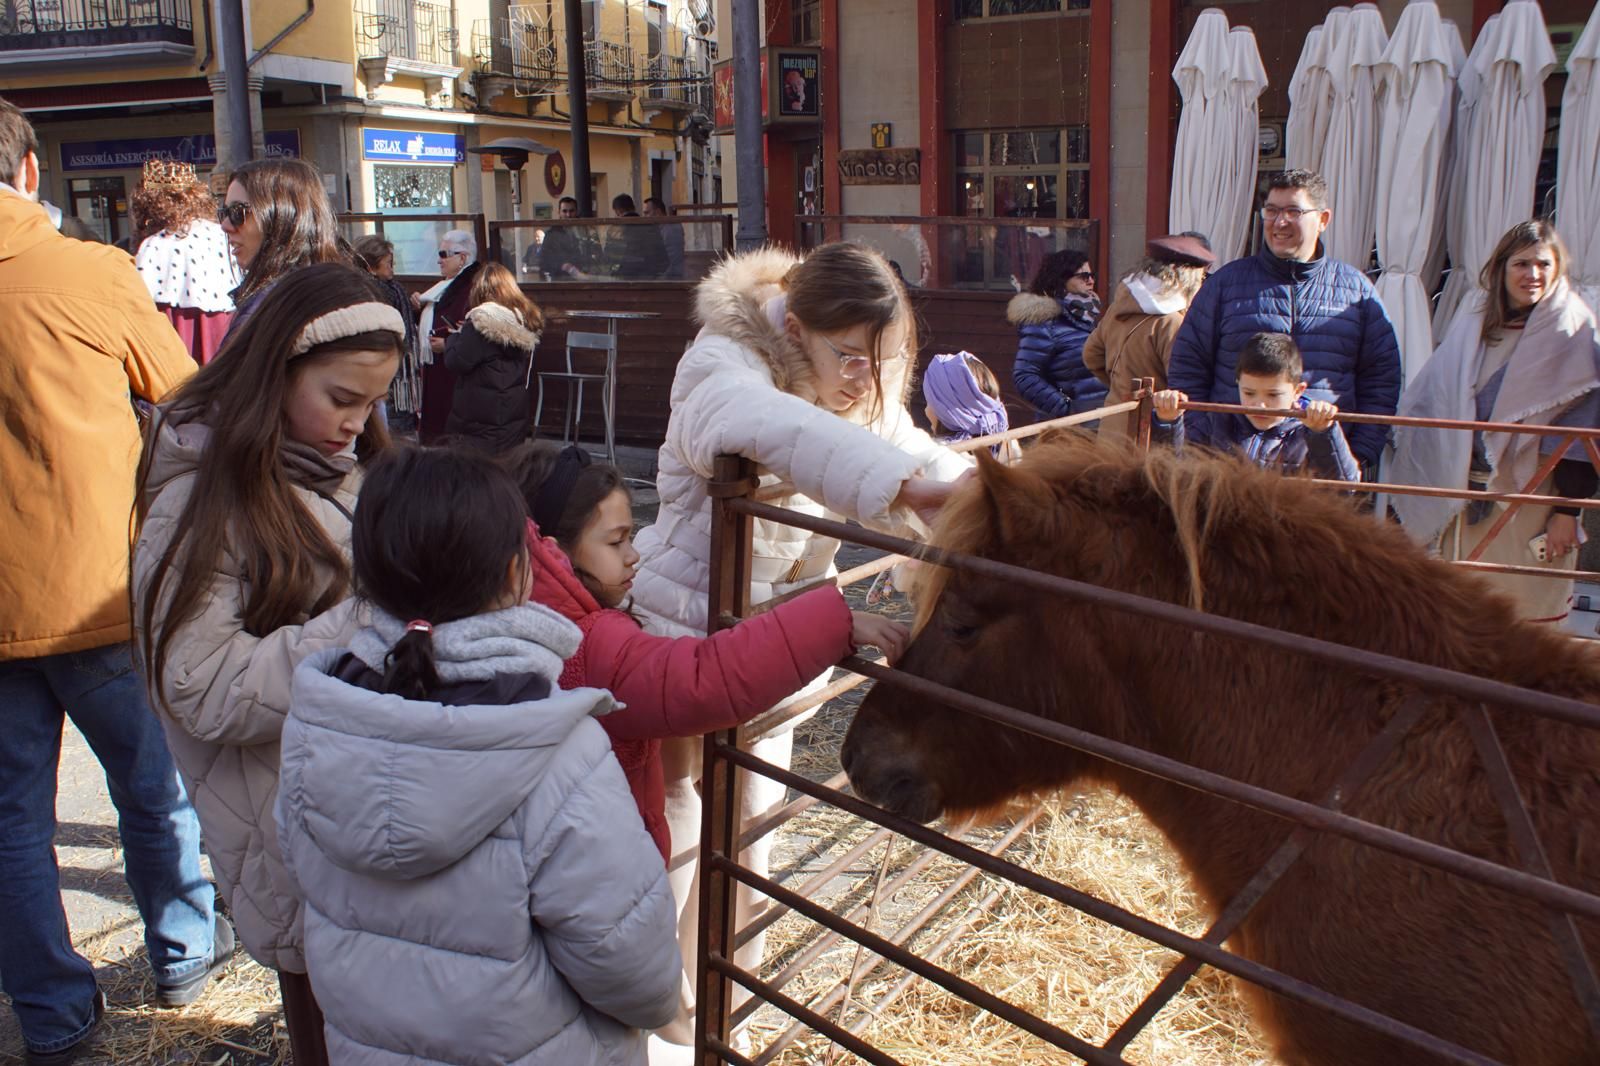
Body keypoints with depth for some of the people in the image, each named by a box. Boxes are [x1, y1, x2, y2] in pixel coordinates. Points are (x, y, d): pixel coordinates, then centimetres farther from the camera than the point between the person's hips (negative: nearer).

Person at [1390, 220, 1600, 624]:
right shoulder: (1474, 319, 7)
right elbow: (1434, 400, 14)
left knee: (1527, 614, -2)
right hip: (1468, 489, 4)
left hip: (1531, 496, -4)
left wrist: (1568, 510, -12)